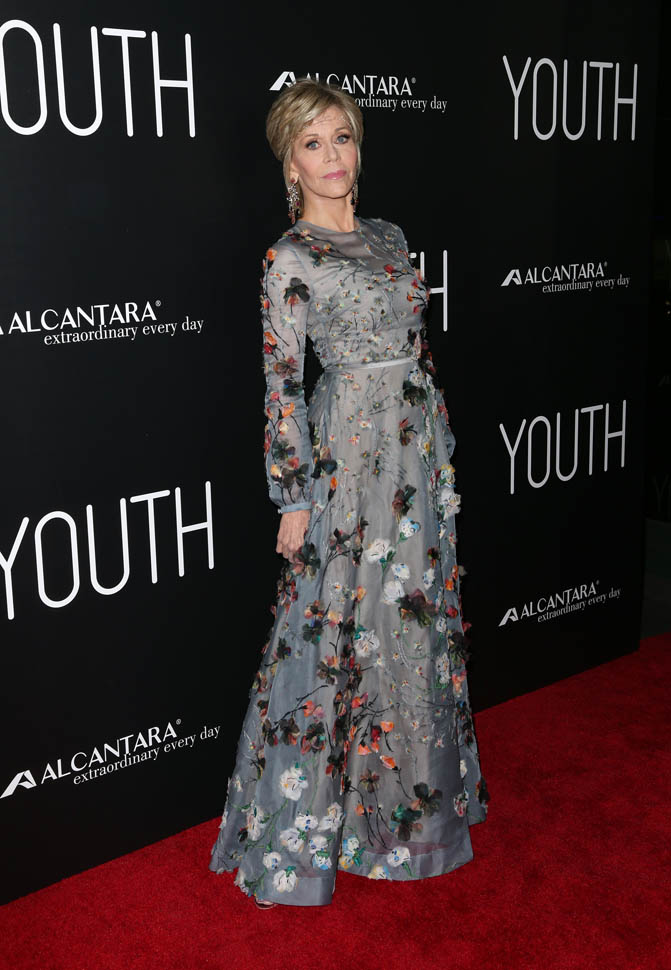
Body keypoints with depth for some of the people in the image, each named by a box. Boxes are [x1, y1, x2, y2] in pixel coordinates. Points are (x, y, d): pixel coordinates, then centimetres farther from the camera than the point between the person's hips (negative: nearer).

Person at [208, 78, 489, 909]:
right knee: (350, 628, 0)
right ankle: (314, 813, 18)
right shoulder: (289, 259, -9)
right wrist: (293, 499, -11)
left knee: (420, 617, 14)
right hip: (350, 456, -6)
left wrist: (441, 448, 15)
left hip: (422, 447, 7)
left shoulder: (389, 237, 11)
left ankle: (417, 791, 33)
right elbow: (281, 384, -10)